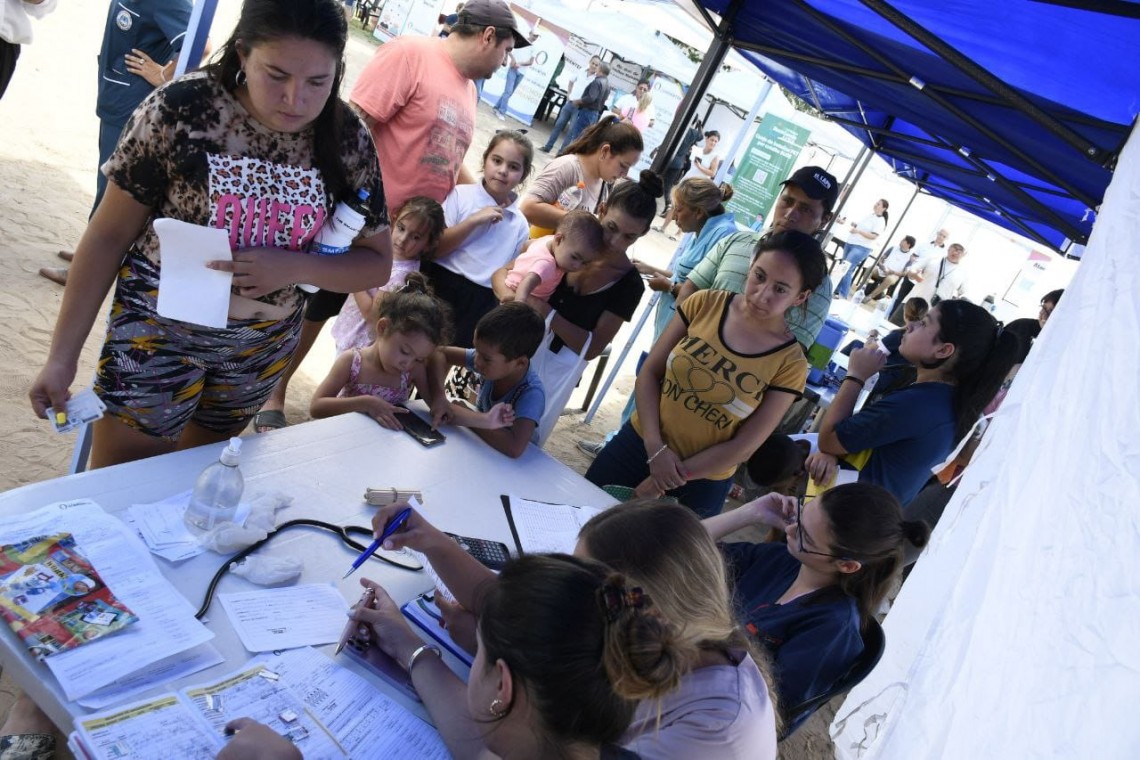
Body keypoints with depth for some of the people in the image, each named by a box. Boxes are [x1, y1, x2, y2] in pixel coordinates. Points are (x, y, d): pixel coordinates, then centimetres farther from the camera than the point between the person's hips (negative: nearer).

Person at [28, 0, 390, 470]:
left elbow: (377, 263, -4)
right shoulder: (180, 110, -17)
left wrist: (294, 267, -23)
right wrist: (63, 354, -9)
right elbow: (109, 234, -9)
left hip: (263, 344, 3)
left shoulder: (347, 141, -10)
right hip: (158, 326, -2)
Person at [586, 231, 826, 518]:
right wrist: (655, 447, -16)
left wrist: (670, 480, -13)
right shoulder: (705, 303, -8)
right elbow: (649, 373, -5)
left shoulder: (790, 363, -13)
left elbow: (743, 446, -12)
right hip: (639, 440, 2)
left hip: (702, 482, -2)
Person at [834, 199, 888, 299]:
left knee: (847, 270, -14)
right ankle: (837, 291, 21)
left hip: (861, 248, -8)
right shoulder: (869, 214, 12)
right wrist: (854, 224, 3)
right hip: (850, 243, 8)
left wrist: (858, 231, -22)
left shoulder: (880, 221, -10)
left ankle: (843, 296, -8)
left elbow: (873, 236, -18)